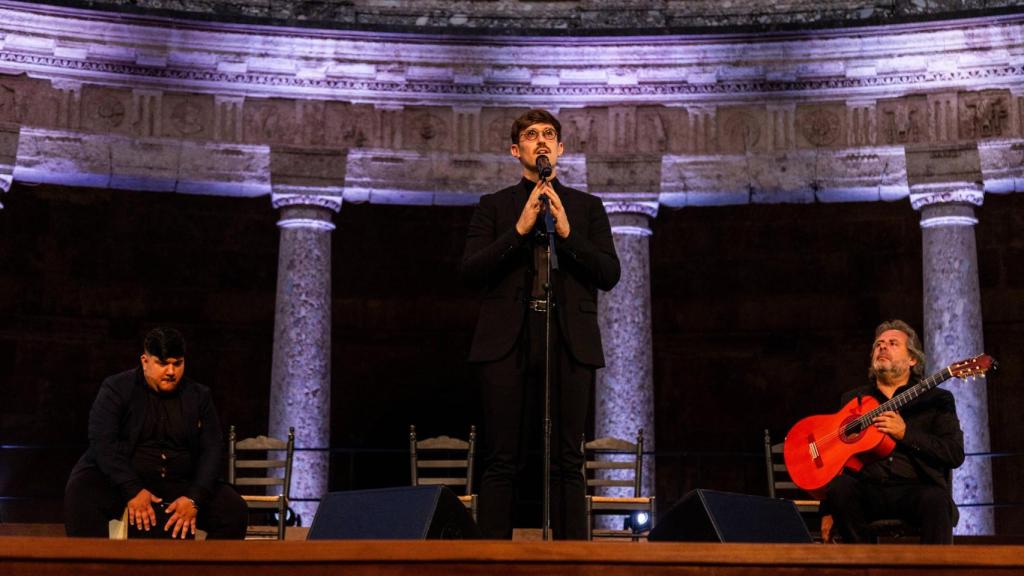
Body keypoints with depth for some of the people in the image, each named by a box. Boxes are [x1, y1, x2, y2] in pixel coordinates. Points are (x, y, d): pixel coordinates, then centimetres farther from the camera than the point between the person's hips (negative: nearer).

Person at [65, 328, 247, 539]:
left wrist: (194, 499, -15)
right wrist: (133, 490, -23)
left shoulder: (199, 396, 9)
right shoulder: (116, 389, 0)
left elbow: (212, 449, 2)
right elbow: (102, 443, -11)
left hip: (179, 485, 3)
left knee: (235, 510, -18)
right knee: (80, 493, -33)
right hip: (119, 482, -3)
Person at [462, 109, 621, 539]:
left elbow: (609, 274, 5)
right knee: (502, 463, -2)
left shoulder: (587, 207, 16)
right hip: (507, 343, -1)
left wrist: (567, 233, -6)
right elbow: (470, 271, 0)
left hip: (570, 343, 1)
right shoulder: (494, 206, 13)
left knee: (567, 463, -1)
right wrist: (520, 229, -8)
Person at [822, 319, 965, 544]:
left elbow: (956, 454, 1)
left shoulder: (936, 400, 14)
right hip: (866, 489, 2)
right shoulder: (852, 399, 21)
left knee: (936, 500, -35)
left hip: (915, 489, -2)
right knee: (840, 485, -31)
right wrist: (828, 511, 2)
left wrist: (905, 433, -10)